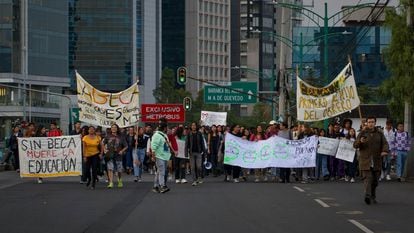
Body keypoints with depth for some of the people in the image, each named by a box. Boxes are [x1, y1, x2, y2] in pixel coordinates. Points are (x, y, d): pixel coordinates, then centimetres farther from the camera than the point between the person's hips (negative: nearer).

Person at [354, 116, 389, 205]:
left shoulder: (379, 133, 10)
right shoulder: (362, 133, 4)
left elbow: (385, 143, 2)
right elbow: (355, 145, 1)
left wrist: (385, 151, -19)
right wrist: (360, 142, -21)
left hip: (376, 160, 3)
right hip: (365, 160, -3)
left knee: (375, 179, 6)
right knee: (367, 178, -16)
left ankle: (373, 197, 21)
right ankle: (367, 195, -29)